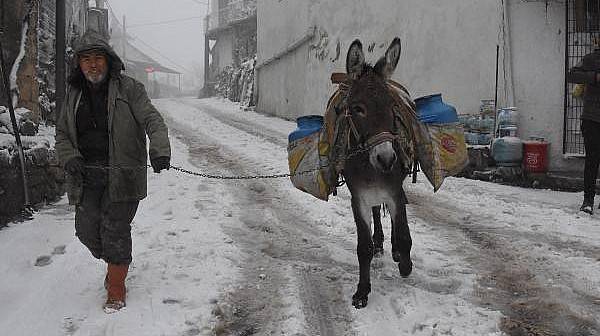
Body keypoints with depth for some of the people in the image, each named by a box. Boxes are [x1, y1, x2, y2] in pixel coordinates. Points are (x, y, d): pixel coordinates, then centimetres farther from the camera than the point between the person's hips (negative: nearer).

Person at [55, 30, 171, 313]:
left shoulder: (128, 88, -2)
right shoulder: (73, 94, 12)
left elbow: (152, 120, -12)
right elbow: (62, 134, 16)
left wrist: (159, 150, -30)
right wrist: (70, 159, -4)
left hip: (122, 173, -5)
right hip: (86, 176, 5)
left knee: (115, 231, -4)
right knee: (87, 230, 7)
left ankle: (116, 288, 14)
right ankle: (113, 263, 38)